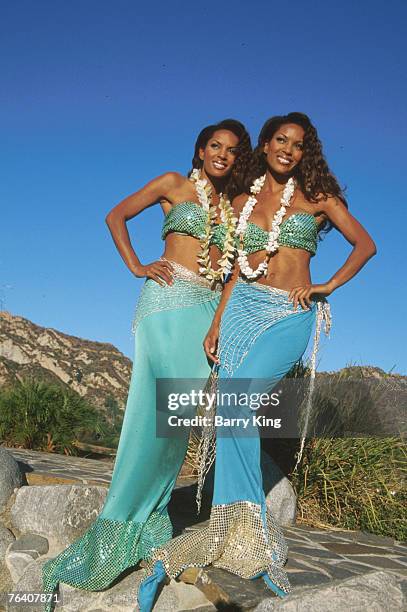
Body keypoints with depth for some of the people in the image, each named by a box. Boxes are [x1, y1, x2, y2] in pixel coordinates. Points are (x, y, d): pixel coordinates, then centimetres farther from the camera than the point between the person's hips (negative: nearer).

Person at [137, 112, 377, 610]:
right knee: (235, 415, -7)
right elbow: (239, 269, 13)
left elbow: (364, 244, 11)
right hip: (243, 309, 4)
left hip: (289, 315, -4)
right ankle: (253, 541, 5)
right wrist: (216, 325, 6)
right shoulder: (244, 200, 14)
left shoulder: (317, 197, 7)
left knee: (232, 404, -21)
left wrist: (328, 286, -1)